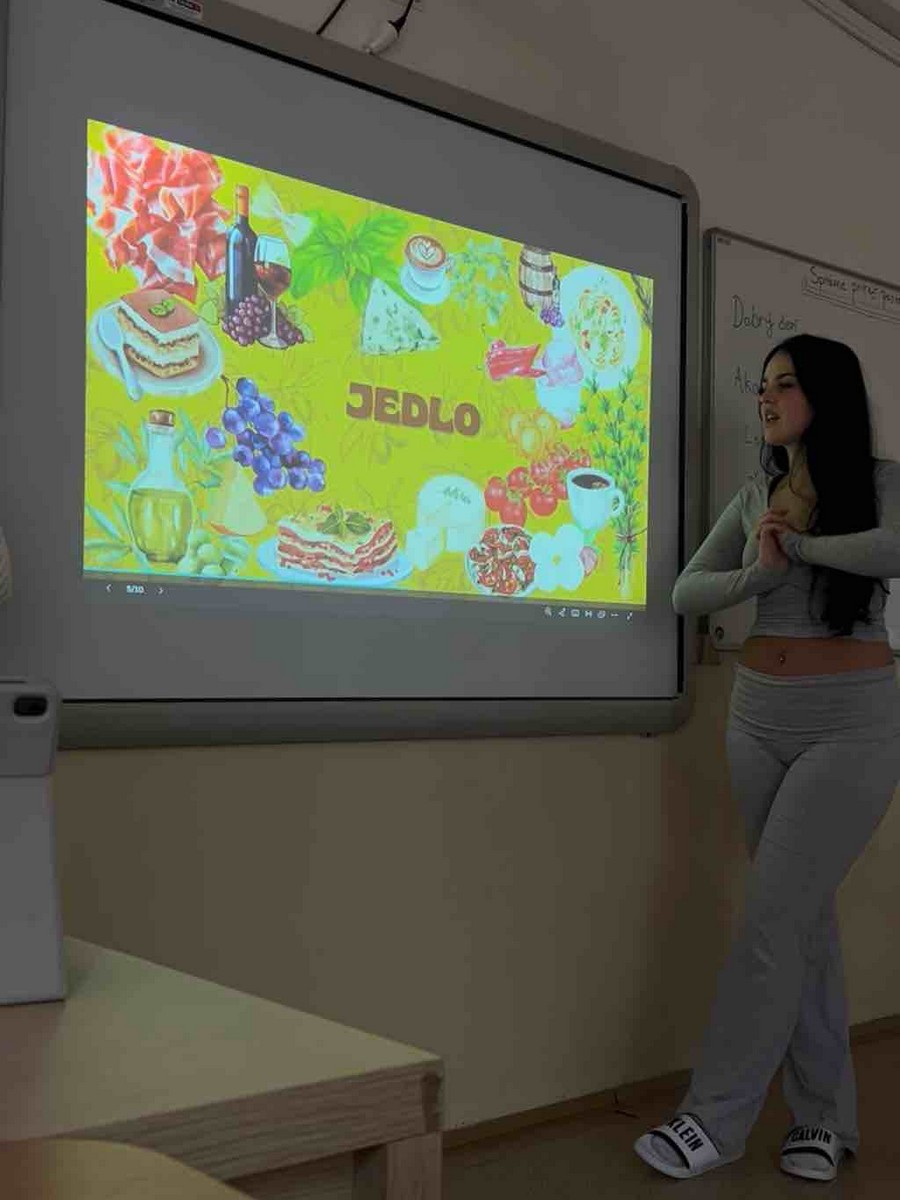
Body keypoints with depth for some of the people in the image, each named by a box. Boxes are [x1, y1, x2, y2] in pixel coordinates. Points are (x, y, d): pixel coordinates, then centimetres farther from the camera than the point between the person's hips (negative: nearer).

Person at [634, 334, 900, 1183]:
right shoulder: (756, 495, 10)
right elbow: (685, 593, 5)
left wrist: (799, 545, -15)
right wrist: (758, 572, -13)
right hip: (758, 716, 5)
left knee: (771, 916, -8)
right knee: (804, 915, 9)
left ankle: (714, 1118, 2)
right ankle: (825, 1116, 19)